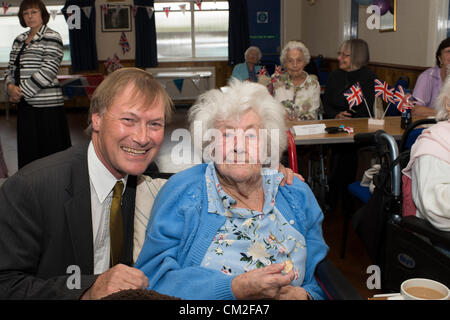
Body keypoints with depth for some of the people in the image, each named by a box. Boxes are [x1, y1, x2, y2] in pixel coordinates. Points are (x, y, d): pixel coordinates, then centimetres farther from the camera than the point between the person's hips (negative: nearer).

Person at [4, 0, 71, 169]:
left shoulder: (51, 37, -5)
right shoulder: (19, 40, 18)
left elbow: (48, 71, -15)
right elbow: (11, 68, 20)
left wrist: (22, 91, -13)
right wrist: (11, 86, -2)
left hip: (47, 104, -7)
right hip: (24, 105, 7)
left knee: (50, 150, -3)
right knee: (27, 151, 10)